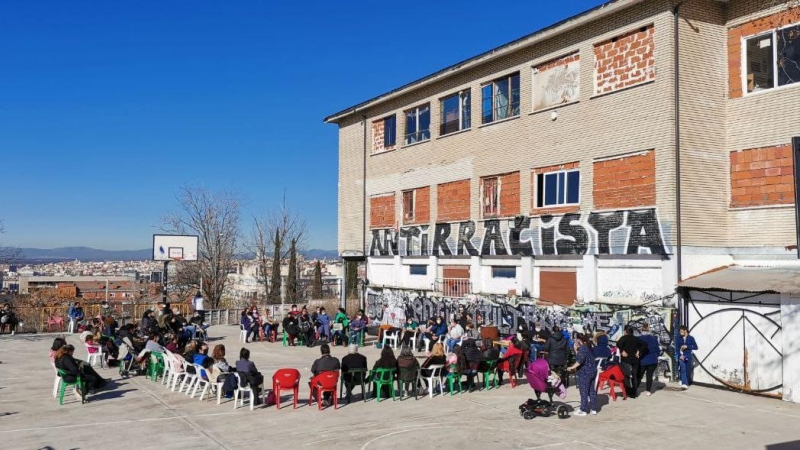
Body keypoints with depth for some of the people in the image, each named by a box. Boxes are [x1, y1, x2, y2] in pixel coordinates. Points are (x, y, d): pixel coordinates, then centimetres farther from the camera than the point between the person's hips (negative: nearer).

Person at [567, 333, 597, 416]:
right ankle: (593, 409, 17)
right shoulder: (588, 347, 13)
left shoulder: (582, 348, -16)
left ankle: (583, 410, 3)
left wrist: (572, 367, -20)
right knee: (592, 391, 12)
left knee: (584, 392, -2)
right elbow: (580, 357, 17)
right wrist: (576, 349, 8)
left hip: (584, 373, -9)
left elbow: (580, 360, -25)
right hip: (592, 371, 9)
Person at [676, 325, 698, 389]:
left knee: (688, 371, 2)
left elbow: (695, 347, -3)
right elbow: (677, 348, 5)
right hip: (681, 357, 0)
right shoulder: (679, 338, 6)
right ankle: (684, 383, -23)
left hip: (688, 357, 0)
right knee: (683, 369, -17)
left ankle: (687, 384, 14)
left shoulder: (691, 338, 2)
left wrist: (687, 346, -14)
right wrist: (680, 355, -8)